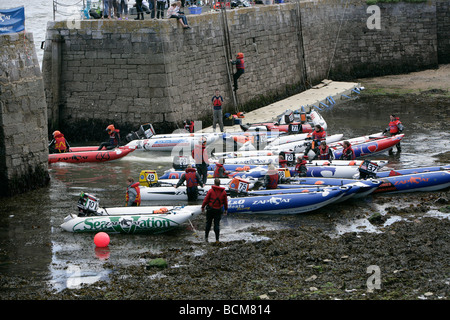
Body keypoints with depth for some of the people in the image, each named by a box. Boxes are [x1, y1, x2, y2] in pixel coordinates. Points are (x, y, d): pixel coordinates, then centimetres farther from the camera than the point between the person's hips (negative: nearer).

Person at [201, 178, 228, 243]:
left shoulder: (211, 191, -11)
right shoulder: (223, 192, -1)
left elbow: (206, 200, -7)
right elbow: (225, 202, 6)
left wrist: (203, 207, 6)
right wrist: (226, 209, 18)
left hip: (210, 209, -2)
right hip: (219, 210, 2)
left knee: (208, 223, 12)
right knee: (217, 224, 5)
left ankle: (206, 237, 15)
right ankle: (217, 239, 1)